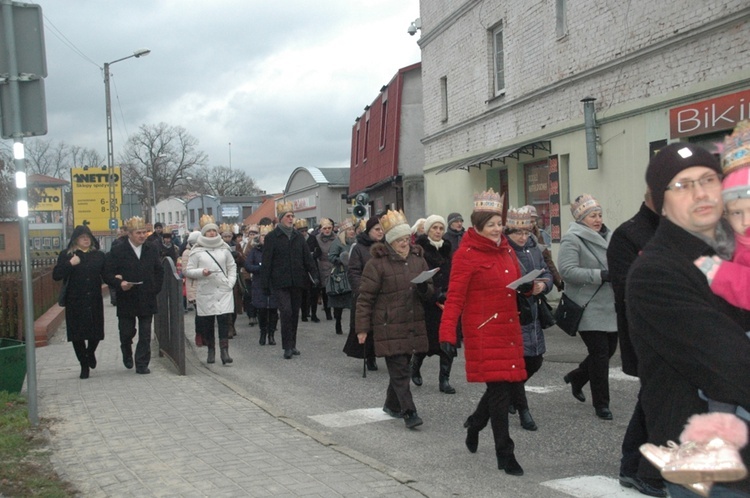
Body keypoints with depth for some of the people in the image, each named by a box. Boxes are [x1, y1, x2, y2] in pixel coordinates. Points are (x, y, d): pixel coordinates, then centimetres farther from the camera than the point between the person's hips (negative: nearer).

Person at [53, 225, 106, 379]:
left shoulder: (98, 255, 9)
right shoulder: (66, 255, 2)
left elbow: (105, 275, 10)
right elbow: (56, 275, -5)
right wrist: (70, 264, -17)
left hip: (94, 301, 2)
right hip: (75, 302, -1)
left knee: (96, 332, 3)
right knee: (77, 334, 1)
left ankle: (90, 352, 36)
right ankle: (84, 365, 17)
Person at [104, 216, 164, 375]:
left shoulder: (151, 250, 8)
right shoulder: (117, 252, -3)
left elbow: (159, 272, 14)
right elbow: (107, 274, -5)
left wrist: (155, 289, 2)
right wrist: (119, 283, -22)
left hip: (147, 300, 2)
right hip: (126, 300, -2)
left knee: (145, 335, 2)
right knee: (127, 332, 8)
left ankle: (142, 365, 10)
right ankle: (127, 354, 39)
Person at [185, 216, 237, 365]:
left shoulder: (224, 248, 11)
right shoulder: (197, 251, 3)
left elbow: (232, 267, 18)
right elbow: (188, 271, 3)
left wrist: (230, 282, 4)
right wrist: (201, 272, -15)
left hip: (224, 291, 1)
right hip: (206, 292, -1)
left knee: (225, 319, -10)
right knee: (207, 322, 2)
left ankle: (224, 351, -11)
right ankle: (211, 351, 15)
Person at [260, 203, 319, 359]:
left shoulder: (298, 236, 11)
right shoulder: (272, 237, -2)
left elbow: (307, 258, 11)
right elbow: (266, 262, -4)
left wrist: (314, 275, -1)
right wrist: (265, 284, -7)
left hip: (297, 282, 5)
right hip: (280, 282, -5)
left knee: (295, 313, 10)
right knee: (286, 311, -14)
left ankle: (292, 345, 21)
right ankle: (287, 347, -6)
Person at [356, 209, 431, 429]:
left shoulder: (418, 260, 10)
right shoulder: (377, 263, -8)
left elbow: (428, 293, 18)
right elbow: (365, 297, -7)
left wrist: (424, 288, -7)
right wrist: (362, 328, -8)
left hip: (413, 325, 6)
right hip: (388, 326, -6)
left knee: (401, 367, 15)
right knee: (399, 370, -7)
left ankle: (392, 404, 33)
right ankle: (409, 413, -6)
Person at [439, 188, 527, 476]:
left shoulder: (505, 250, 13)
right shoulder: (466, 255, -10)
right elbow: (455, 297, -15)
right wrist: (447, 333, -22)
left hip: (509, 328, 7)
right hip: (484, 331, -7)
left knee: (507, 383, 12)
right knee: (499, 389, -5)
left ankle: (475, 423, 40)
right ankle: (505, 455, 5)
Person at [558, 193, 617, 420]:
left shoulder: (608, 236, 12)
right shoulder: (572, 239, -11)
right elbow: (567, 270, -21)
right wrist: (601, 275, -26)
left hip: (609, 306, 8)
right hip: (588, 308, -8)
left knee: (609, 349, 14)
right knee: (600, 353, -4)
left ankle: (576, 377, 39)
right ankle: (601, 404, 10)